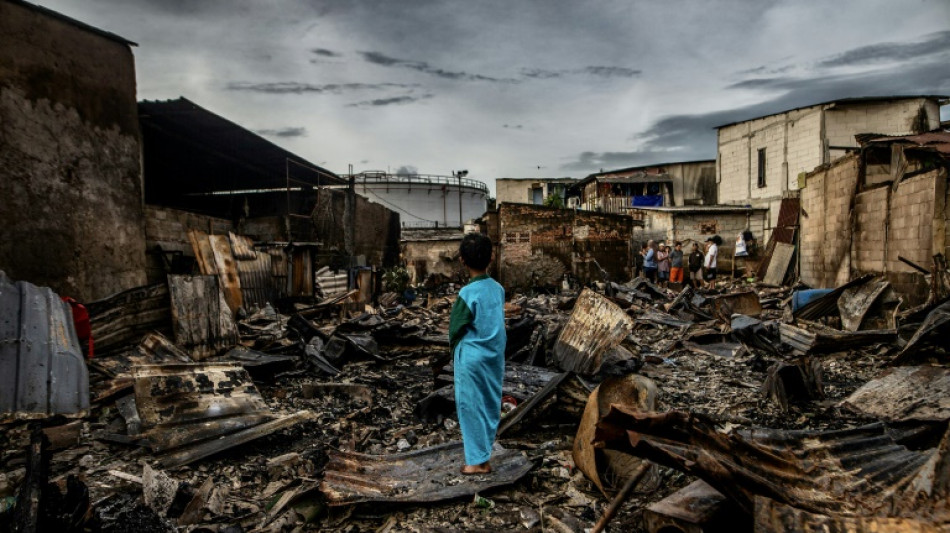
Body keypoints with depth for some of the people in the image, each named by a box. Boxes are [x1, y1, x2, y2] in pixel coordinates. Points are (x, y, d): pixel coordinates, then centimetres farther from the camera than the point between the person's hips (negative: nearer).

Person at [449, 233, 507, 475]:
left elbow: (455, 329, -11)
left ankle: (478, 460, 11)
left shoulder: (468, 293, -19)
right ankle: (483, 443, 33)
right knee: (491, 403, 16)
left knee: (471, 406, 5)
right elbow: (499, 321, 6)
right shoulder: (498, 289, -2)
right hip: (496, 354, 6)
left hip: (472, 357, -6)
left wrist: (455, 347, 7)